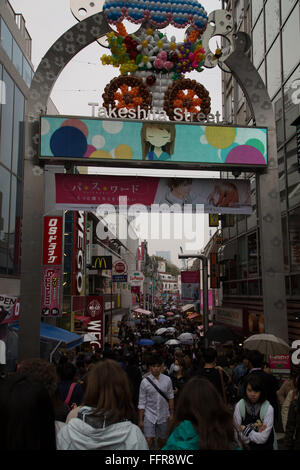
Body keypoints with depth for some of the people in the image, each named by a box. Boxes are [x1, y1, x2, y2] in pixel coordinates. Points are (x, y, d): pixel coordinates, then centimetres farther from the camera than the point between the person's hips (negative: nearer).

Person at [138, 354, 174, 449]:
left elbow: (170, 398, 4)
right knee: (148, 441, -8)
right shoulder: (145, 382, -10)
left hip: (164, 416, 2)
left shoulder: (167, 380, -5)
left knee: (162, 440, 14)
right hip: (149, 416, -2)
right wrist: (140, 420, -3)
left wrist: (171, 414, 6)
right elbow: (141, 403, -5)